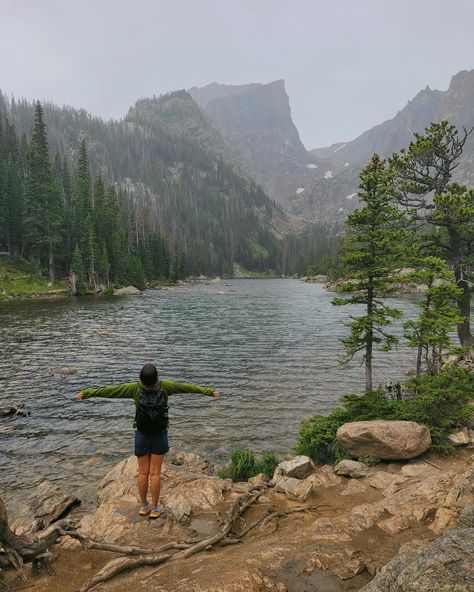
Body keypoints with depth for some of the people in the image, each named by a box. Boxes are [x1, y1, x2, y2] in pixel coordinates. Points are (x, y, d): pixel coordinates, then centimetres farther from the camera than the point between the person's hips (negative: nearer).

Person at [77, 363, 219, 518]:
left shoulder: (135, 388, -15)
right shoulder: (164, 386, -15)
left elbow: (110, 390, -9)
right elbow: (188, 387, -5)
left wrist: (87, 393, 3)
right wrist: (209, 391, 4)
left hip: (142, 435, 1)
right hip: (160, 436, -1)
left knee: (143, 472, 12)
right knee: (155, 473, 8)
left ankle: (144, 506, 26)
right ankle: (155, 508, 19)